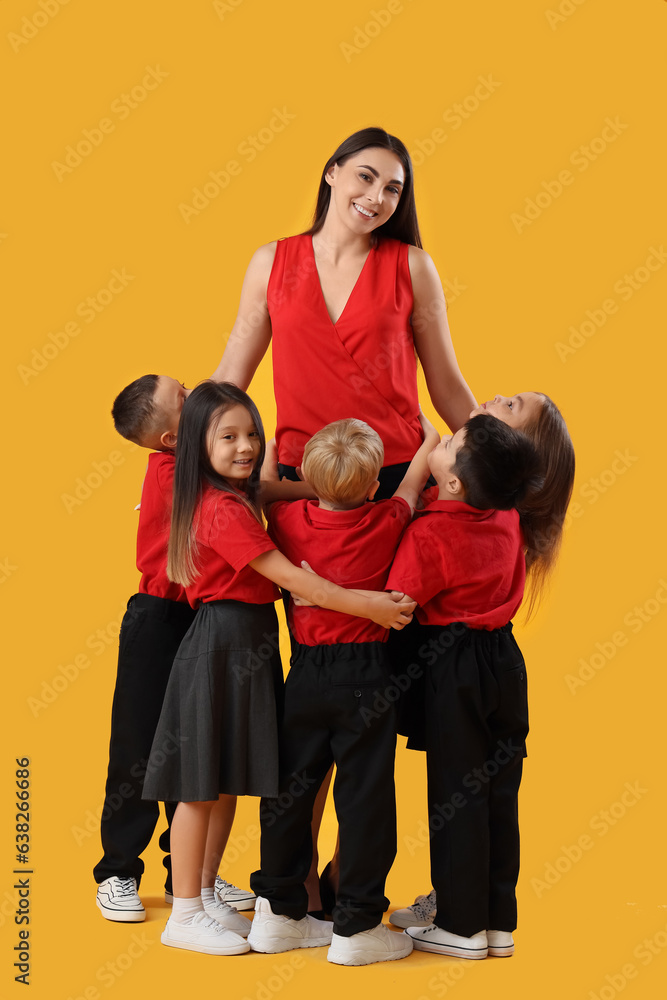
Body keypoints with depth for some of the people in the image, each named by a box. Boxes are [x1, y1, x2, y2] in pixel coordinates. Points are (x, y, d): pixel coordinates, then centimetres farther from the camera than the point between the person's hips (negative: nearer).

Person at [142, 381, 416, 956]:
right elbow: (288, 576, -24)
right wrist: (366, 605, -26)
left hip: (247, 643, 10)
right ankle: (185, 915, 6)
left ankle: (206, 896, 26)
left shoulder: (237, 499, 12)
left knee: (228, 779, 15)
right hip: (221, 644, -10)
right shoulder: (223, 509, -19)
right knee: (203, 785, -2)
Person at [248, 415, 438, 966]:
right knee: (365, 796, 3)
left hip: (306, 675, 4)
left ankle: (278, 912, 23)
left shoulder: (290, 519, -4)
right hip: (365, 676, -3)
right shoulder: (386, 523, -8)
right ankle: (357, 926, 8)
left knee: (289, 789, 13)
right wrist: (429, 435, 28)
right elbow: (415, 481, 11)